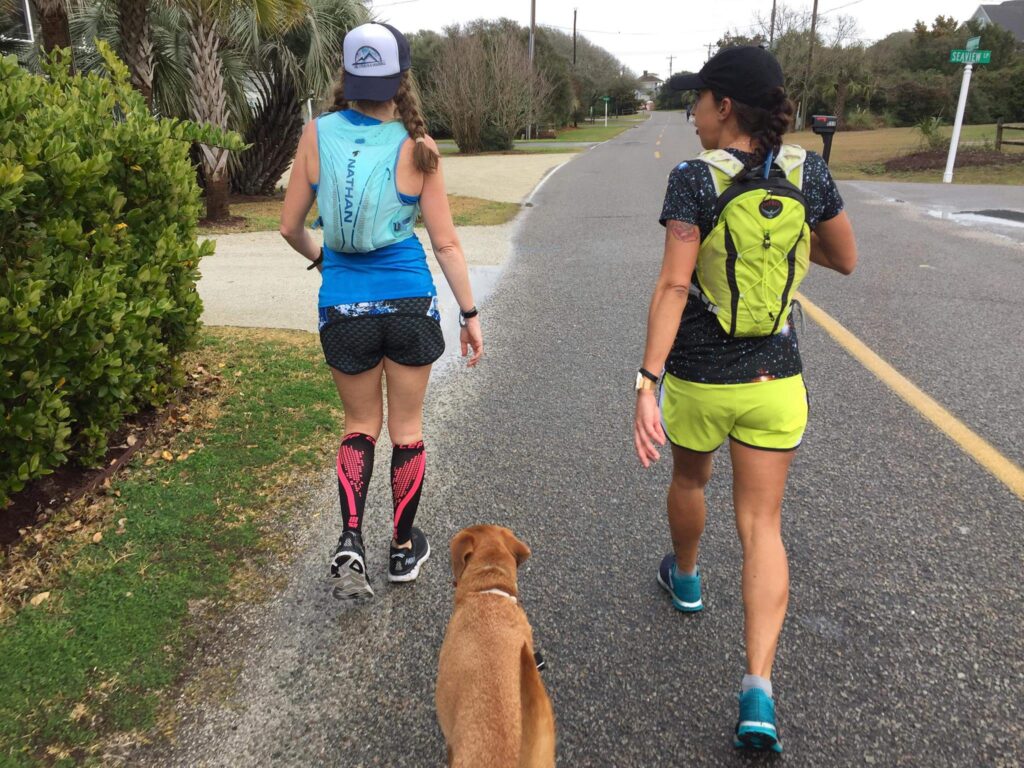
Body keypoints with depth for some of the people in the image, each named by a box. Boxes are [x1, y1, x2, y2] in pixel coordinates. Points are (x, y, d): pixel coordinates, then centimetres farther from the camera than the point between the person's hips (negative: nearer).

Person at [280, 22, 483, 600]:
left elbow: (291, 226, 4)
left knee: (360, 427, 20)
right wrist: (470, 314, 4)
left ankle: (350, 540, 5)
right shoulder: (416, 147, -7)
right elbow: (446, 243, -5)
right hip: (409, 302, -1)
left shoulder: (318, 134, -2)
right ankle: (405, 549, 29)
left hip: (344, 307, 2)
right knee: (407, 428, 15)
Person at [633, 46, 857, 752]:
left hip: (698, 379, -2)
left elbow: (673, 286, -22)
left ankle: (685, 577, 53)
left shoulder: (695, 180, -12)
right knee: (762, 524, 6)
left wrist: (647, 382, -25)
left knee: (689, 480, 26)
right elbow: (846, 261, 11)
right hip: (775, 380, 3)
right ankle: (759, 691, 0)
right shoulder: (808, 172, -1)